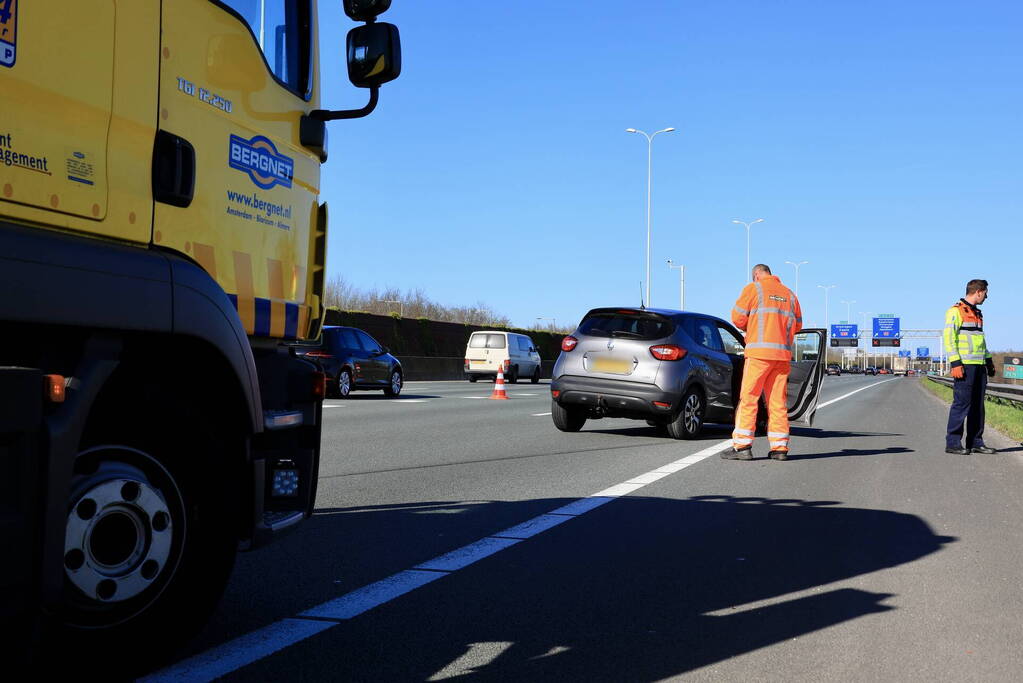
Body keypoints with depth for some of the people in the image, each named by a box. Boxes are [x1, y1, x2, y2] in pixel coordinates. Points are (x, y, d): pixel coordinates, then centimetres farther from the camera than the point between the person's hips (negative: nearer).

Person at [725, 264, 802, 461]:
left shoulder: (754, 289, 2)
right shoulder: (788, 294, 18)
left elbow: (738, 317, -2)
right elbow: (797, 325, 20)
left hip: (760, 352, -5)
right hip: (783, 353, 5)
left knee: (748, 398, -4)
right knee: (778, 401, 7)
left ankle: (742, 446, -8)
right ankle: (779, 447, 6)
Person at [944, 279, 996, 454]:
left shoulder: (977, 314, 21)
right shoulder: (955, 311, -6)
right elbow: (949, 338, -12)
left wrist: (989, 361, 22)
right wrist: (955, 364, -19)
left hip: (979, 366, 9)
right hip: (964, 365, -9)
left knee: (978, 405, 9)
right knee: (961, 403, -9)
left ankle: (976, 442, 14)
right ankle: (952, 443, -6)